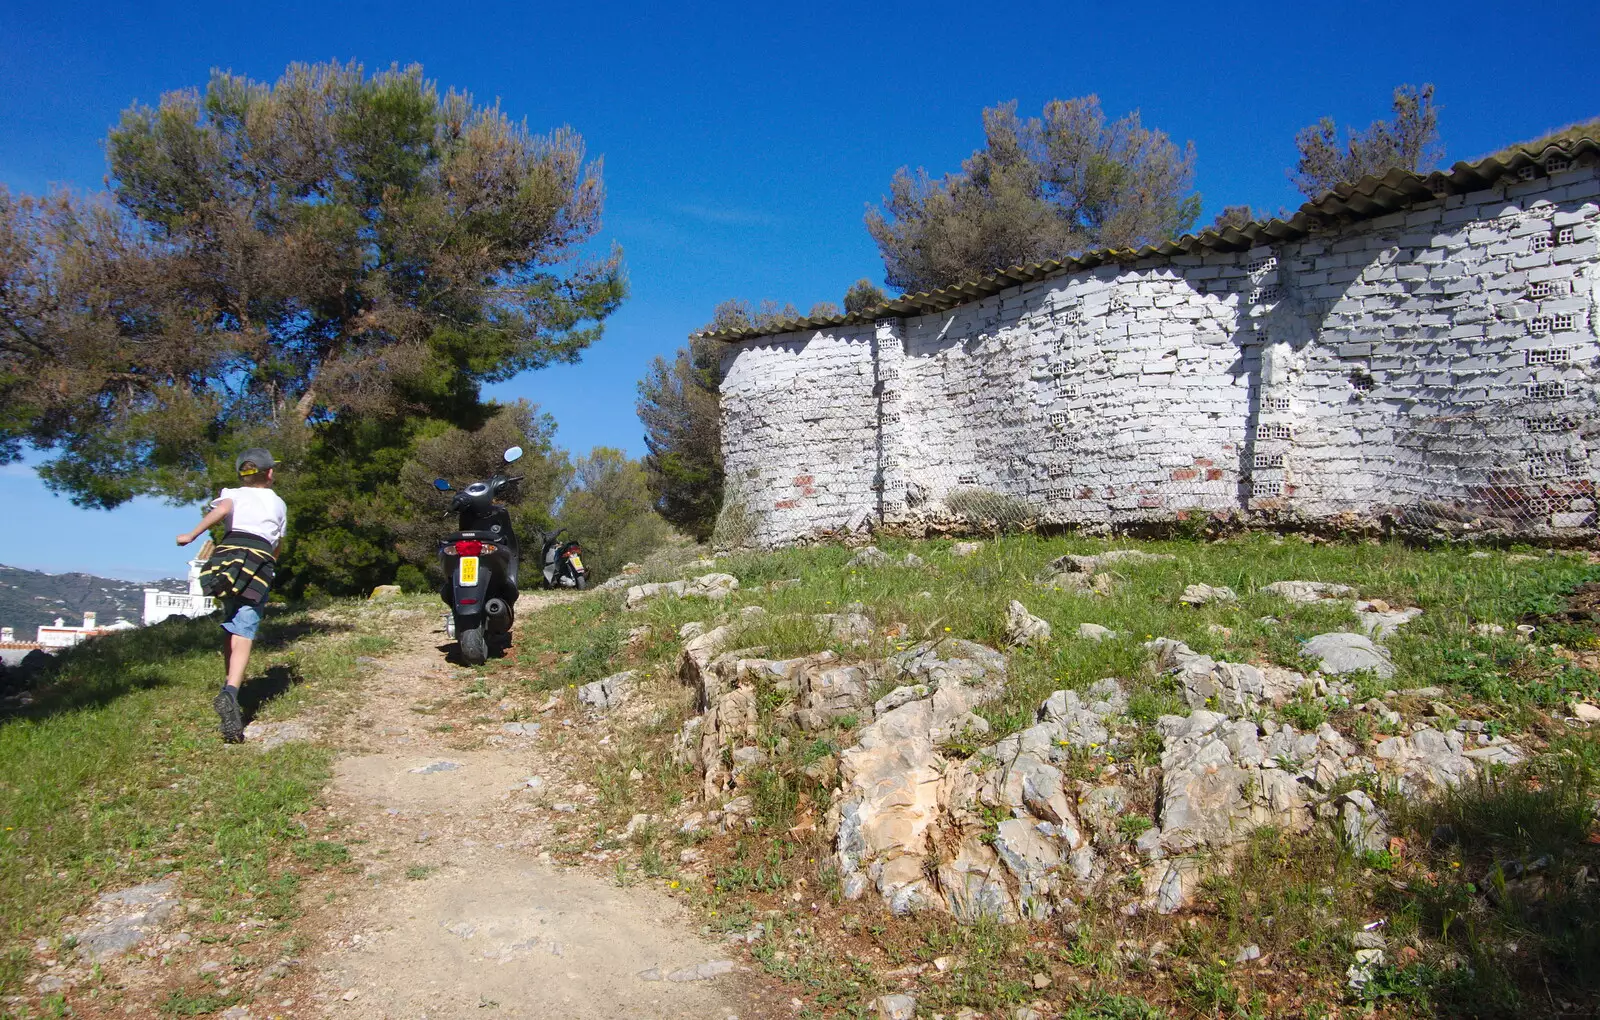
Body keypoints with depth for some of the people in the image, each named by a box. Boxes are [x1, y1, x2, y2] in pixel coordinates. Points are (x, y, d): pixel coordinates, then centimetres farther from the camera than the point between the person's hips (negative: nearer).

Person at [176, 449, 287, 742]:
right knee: (244, 634, -13)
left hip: (228, 553, 1)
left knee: (230, 627, 22)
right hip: (261, 561, -1)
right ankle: (229, 693, -33)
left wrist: (192, 535, -8)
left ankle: (230, 683, 27)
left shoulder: (232, 494, 18)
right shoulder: (278, 503, 23)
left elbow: (223, 509, -7)